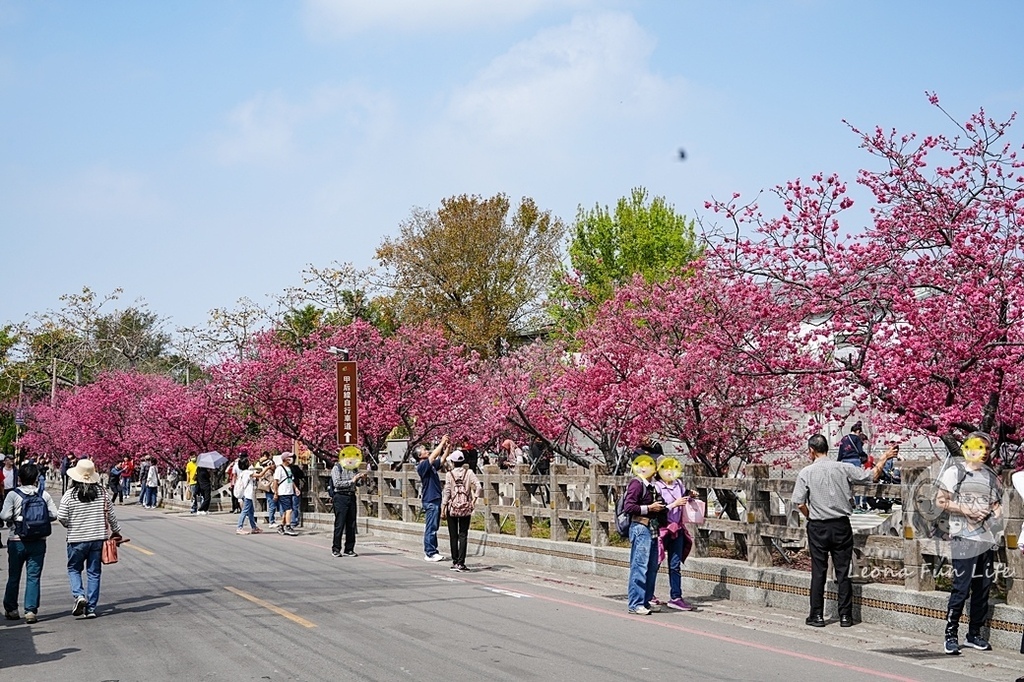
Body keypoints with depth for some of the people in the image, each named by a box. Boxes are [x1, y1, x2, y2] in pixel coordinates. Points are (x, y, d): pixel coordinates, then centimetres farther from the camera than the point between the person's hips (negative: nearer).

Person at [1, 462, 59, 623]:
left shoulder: (13, 494, -7)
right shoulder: (44, 495, -2)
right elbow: (54, 515, -3)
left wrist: (16, 517, 7)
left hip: (17, 541, -1)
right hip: (38, 542, 1)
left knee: (14, 577, 13)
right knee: (33, 577, 4)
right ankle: (31, 611, -2)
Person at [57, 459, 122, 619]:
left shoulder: (69, 494, -9)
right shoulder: (102, 492, -2)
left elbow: (61, 517, -10)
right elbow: (110, 514, 4)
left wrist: (70, 525, 12)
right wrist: (116, 531, 18)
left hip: (77, 539, -2)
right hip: (98, 538, 2)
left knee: (74, 569, 16)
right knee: (94, 573, 8)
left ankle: (79, 595, -7)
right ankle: (91, 608, 8)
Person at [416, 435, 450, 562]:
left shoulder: (431, 465, 14)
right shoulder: (422, 466, -12)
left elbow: (441, 459, 20)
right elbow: (433, 455, -22)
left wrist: (447, 447, 7)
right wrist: (442, 443, -16)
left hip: (436, 499, 9)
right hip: (430, 500, -9)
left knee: (433, 528, 12)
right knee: (430, 528, -7)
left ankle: (433, 551, 18)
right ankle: (430, 553, -5)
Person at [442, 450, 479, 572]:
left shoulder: (449, 474, -5)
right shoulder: (469, 472, -2)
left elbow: (447, 492, -7)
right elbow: (478, 487, -11)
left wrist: (443, 507, 0)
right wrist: (473, 500, -1)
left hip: (452, 507, -1)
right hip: (466, 507, 1)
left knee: (453, 536, 9)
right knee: (463, 536, 2)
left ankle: (455, 562, 12)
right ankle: (461, 563, -3)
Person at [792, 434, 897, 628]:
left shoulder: (806, 473, -7)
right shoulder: (842, 468, -2)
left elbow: (800, 503, -9)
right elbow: (872, 476, 3)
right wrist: (884, 458, 18)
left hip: (818, 527, -1)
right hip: (841, 525, 2)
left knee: (818, 572, 5)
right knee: (843, 571, 7)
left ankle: (817, 616, 9)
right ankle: (845, 616, 9)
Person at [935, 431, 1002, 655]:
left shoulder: (992, 477, 15)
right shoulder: (954, 473, 0)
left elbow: (997, 504, 22)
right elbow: (940, 501, -4)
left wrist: (996, 512, -1)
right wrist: (965, 509, -14)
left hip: (987, 539, 6)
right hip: (964, 539, -6)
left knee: (983, 589, 9)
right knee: (961, 588, -9)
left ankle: (974, 634, 18)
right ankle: (951, 635, -2)